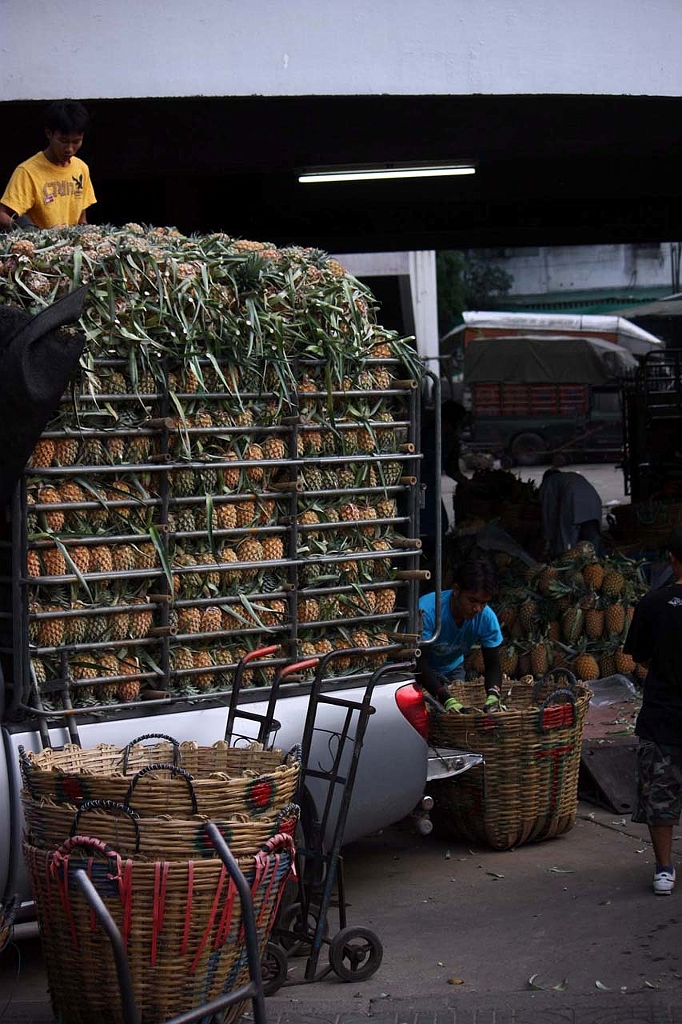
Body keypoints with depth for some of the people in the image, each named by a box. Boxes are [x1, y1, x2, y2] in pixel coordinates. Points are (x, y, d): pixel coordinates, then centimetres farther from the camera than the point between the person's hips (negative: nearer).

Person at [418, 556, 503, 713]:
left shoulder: (487, 618, -21)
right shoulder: (427, 611, -36)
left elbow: (492, 664, -16)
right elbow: (419, 661, -37)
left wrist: (493, 696, -38)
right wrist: (447, 700, -49)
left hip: (452, 669, 4)